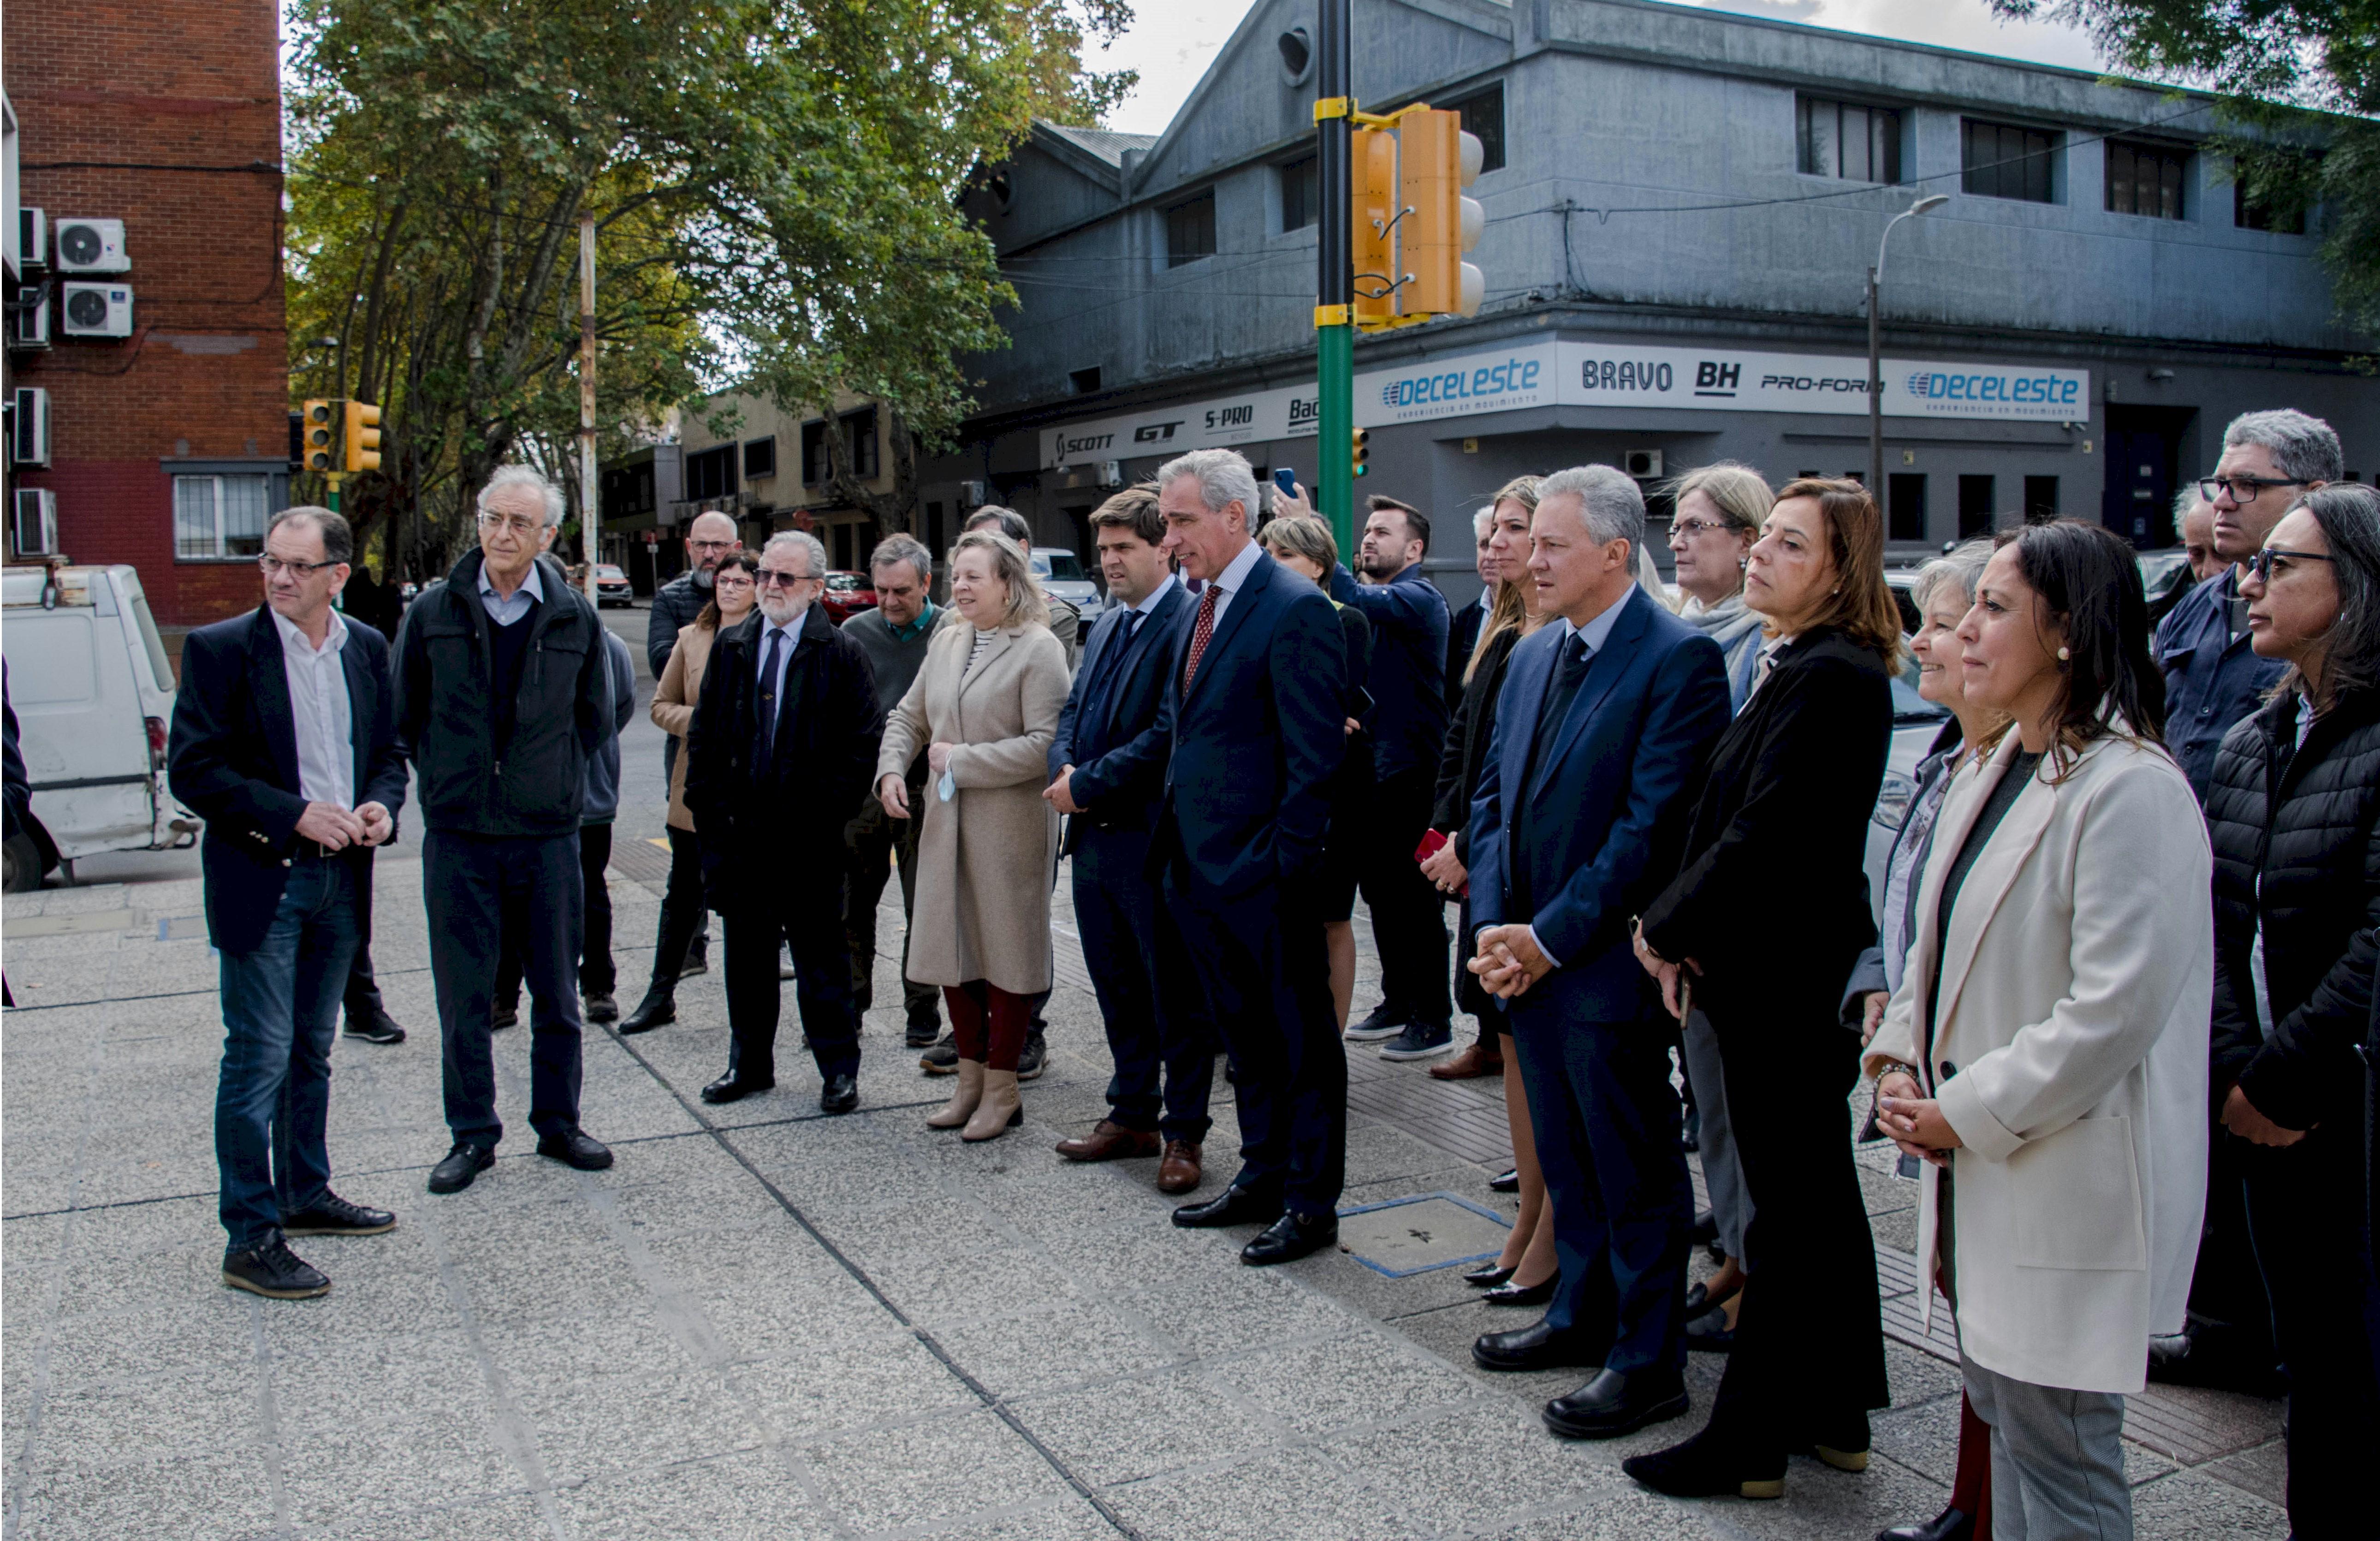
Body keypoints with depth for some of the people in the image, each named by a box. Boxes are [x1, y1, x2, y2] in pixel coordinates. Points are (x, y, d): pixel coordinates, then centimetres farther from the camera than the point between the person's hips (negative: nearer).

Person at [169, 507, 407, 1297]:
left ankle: (305, 1194, 32)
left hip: (340, 880, 5)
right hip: (261, 882, -5)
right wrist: (295, 814, -19)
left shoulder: (367, 648, 7)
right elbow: (191, 769, -11)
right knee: (260, 1059, -3)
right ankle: (251, 1238, 6)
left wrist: (382, 806, -6)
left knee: (312, 1050, 17)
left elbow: (388, 751, 15)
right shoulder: (220, 648, -8)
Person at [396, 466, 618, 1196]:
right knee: (463, 996, 5)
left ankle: (558, 1122, 23)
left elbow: (595, 719, 12)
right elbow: (406, 717, 10)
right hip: (458, 835, 0)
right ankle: (473, 1135, 17)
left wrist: (551, 779, 8)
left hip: (548, 833, 0)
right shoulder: (434, 612, 0)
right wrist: (449, 779, 7)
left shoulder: (574, 617, 1)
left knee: (557, 992, 9)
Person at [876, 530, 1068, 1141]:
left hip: (1010, 827, -7)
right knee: (952, 950, 12)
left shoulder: (1038, 648, -11)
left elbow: (1045, 744, -19)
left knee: (1006, 952, 4)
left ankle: (1002, 1090, 16)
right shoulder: (948, 641, 10)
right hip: (946, 822, 7)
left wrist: (961, 761, -16)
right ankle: (971, 1079, 26)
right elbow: (908, 717, 19)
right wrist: (891, 770, 1)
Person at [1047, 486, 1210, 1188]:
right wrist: (1064, 768, -3)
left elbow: (1168, 733, -20)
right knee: (1119, 991, 17)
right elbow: (1074, 710, 18)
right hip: (1096, 837, 8)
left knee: (1176, 997, 4)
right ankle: (1132, 1115, 30)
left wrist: (1088, 785, -16)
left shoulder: (1190, 622, -13)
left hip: (1155, 841, -8)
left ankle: (1184, 1132, 16)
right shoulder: (1106, 624, 15)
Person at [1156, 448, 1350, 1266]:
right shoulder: (1200, 608, 13)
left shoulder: (1297, 610, -15)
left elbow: (1314, 757, -17)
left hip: (1262, 877, -8)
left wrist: (1289, 862, -18)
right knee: (1243, 1034, 19)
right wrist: (1174, 844, 12)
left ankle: (1312, 1201, 17)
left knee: (1300, 1040, 5)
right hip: (1199, 866, 9)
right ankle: (1262, 1177, 32)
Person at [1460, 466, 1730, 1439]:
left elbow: (1652, 824, -18)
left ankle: (1647, 1363, 18)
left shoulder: (1679, 659, -14)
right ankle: (1583, 1313, 36)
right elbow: (1494, 793, 13)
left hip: (1604, 964, -7)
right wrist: (1494, 924, 0)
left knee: (1636, 1173, 6)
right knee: (1566, 1161, 20)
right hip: (1527, 958, 8)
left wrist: (1551, 938, -17)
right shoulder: (1534, 655, 12)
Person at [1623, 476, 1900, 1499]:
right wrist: (1687, 936, 2)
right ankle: (1834, 1414, 32)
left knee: (1790, 1212, 2)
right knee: (1818, 1197, 18)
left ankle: (1751, 1441, 14)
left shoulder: (1834, 677, -18)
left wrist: (1668, 929, -11)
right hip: (1770, 973, 10)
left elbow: (1764, 832, -23)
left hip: (1789, 982, -10)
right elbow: (1727, 818, 11)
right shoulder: (1795, 666, 12)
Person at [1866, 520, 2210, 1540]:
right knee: (2002, 1414, 20)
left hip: (2068, 1182, -9)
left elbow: (2113, 1012, -23)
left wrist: (1966, 1113, -16)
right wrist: (1898, 1061, 2)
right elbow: (1940, 945, 17)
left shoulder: (2130, 788, -19)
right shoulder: (1997, 773, 11)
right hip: (1979, 1163, 9)